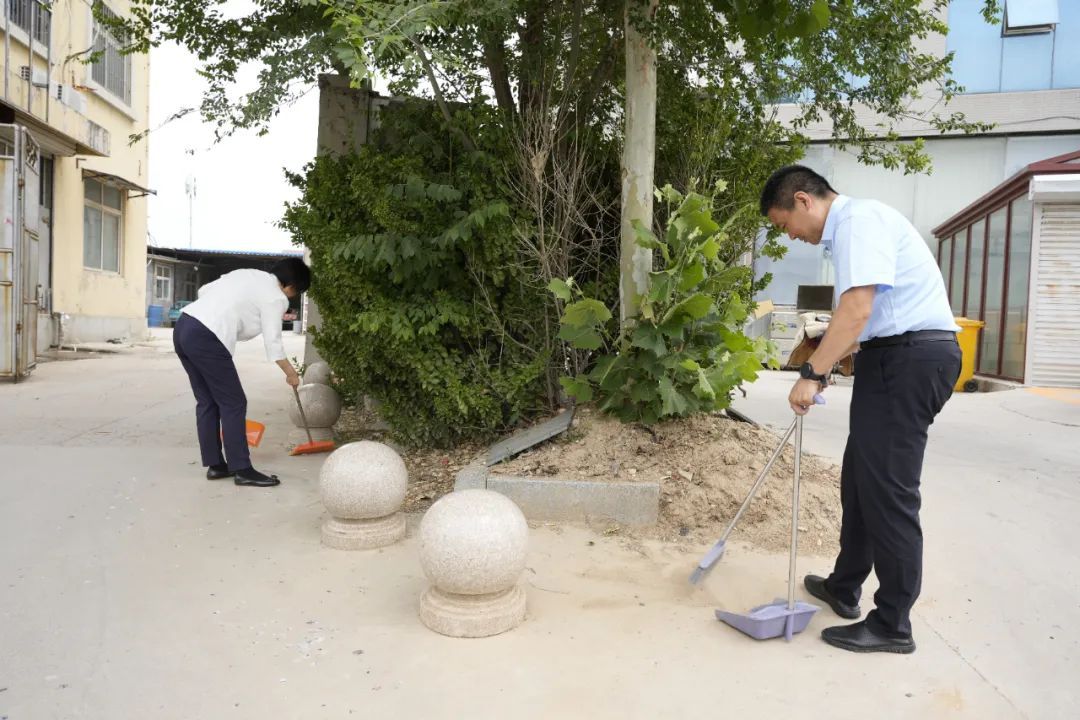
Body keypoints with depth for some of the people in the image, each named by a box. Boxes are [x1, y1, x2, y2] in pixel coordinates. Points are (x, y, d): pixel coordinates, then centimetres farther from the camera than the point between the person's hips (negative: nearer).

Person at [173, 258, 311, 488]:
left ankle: (215, 465, 21)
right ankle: (242, 470, 4)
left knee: (207, 402, 15)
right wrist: (290, 372, 12)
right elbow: (273, 343, -1)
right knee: (233, 404, 0)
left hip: (183, 326, 9)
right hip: (206, 339, -9)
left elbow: (204, 290, 23)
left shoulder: (247, 274, 22)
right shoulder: (275, 297, -1)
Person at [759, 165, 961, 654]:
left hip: (909, 358, -11)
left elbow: (858, 309, -24)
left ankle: (892, 625, 6)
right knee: (861, 478, 17)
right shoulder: (850, 228, 20)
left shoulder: (858, 217, -13)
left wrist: (811, 375, -20)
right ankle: (844, 588, 30)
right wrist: (824, 364, 32)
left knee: (888, 490, -5)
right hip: (898, 357, 11)